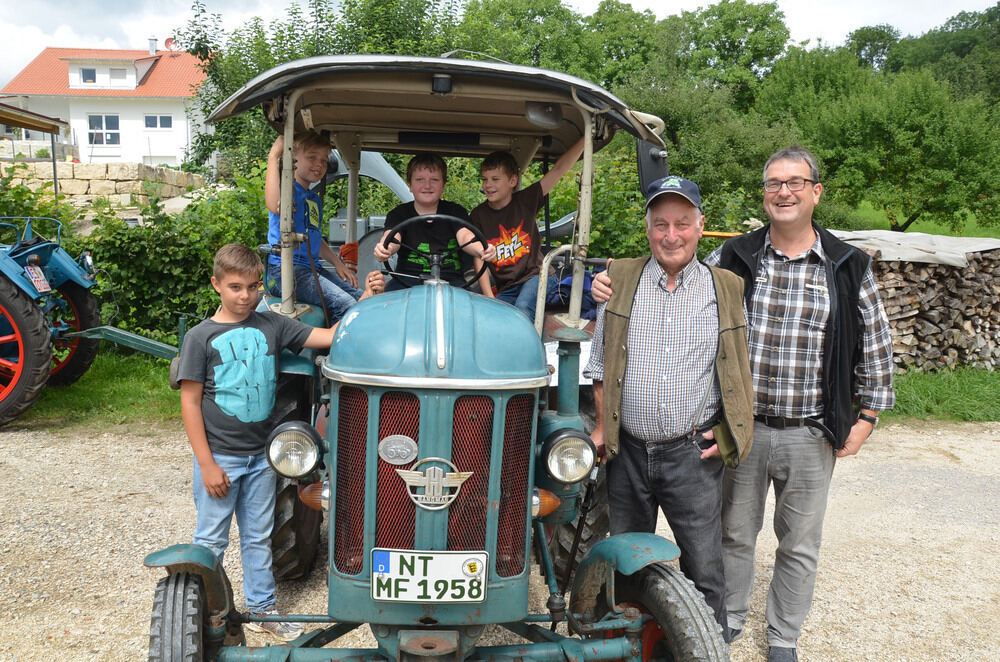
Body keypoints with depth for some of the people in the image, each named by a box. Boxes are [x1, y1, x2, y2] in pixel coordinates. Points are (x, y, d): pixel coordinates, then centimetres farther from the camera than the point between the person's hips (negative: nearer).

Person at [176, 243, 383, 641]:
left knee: (259, 537, 17)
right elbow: (190, 403, -10)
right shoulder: (201, 337, -9)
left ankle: (261, 608, 32)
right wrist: (207, 465, -13)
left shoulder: (272, 326, 0)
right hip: (219, 456, -3)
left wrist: (365, 300, -21)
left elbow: (330, 337, -7)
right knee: (211, 541, 10)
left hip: (260, 454, 4)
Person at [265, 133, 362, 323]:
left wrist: (337, 263, 18)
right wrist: (274, 156, -23)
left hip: (312, 268, 9)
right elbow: (274, 206, -30)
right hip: (285, 271, -9)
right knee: (345, 305, -25)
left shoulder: (315, 199, 22)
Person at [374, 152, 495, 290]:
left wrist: (482, 250, -33)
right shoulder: (398, 214, 10)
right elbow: (392, 237, -11)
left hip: (450, 282, 0)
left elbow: (465, 236, -6)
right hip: (407, 281, 0)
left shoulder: (456, 211, 13)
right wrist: (384, 250, -39)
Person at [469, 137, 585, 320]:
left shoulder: (525, 201, 2)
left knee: (522, 312, -32)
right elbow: (479, 260, 2)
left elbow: (559, 169, -4)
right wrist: (489, 299, -8)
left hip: (536, 275, -3)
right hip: (505, 288, 3)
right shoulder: (478, 216, 5)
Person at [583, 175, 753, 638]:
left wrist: (726, 430, -3)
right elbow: (601, 364, 9)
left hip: (694, 452, -2)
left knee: (703, 570, 5)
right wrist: (603, 425, 5)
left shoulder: (727, 290, 2)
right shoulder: (621, 281, 3)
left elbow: (739, 369, 8)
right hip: (628, 450, 2)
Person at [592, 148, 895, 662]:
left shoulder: (848, 267, -1)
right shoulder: (734, 258, -2)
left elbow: (875, 346, 5)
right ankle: (729, 619, 39)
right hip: (742, 427, 0)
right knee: (734, 532, 16)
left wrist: (866, 416, 3)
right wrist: (617, 288, -12)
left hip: (811, 435, 0)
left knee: (799, 543, 15)